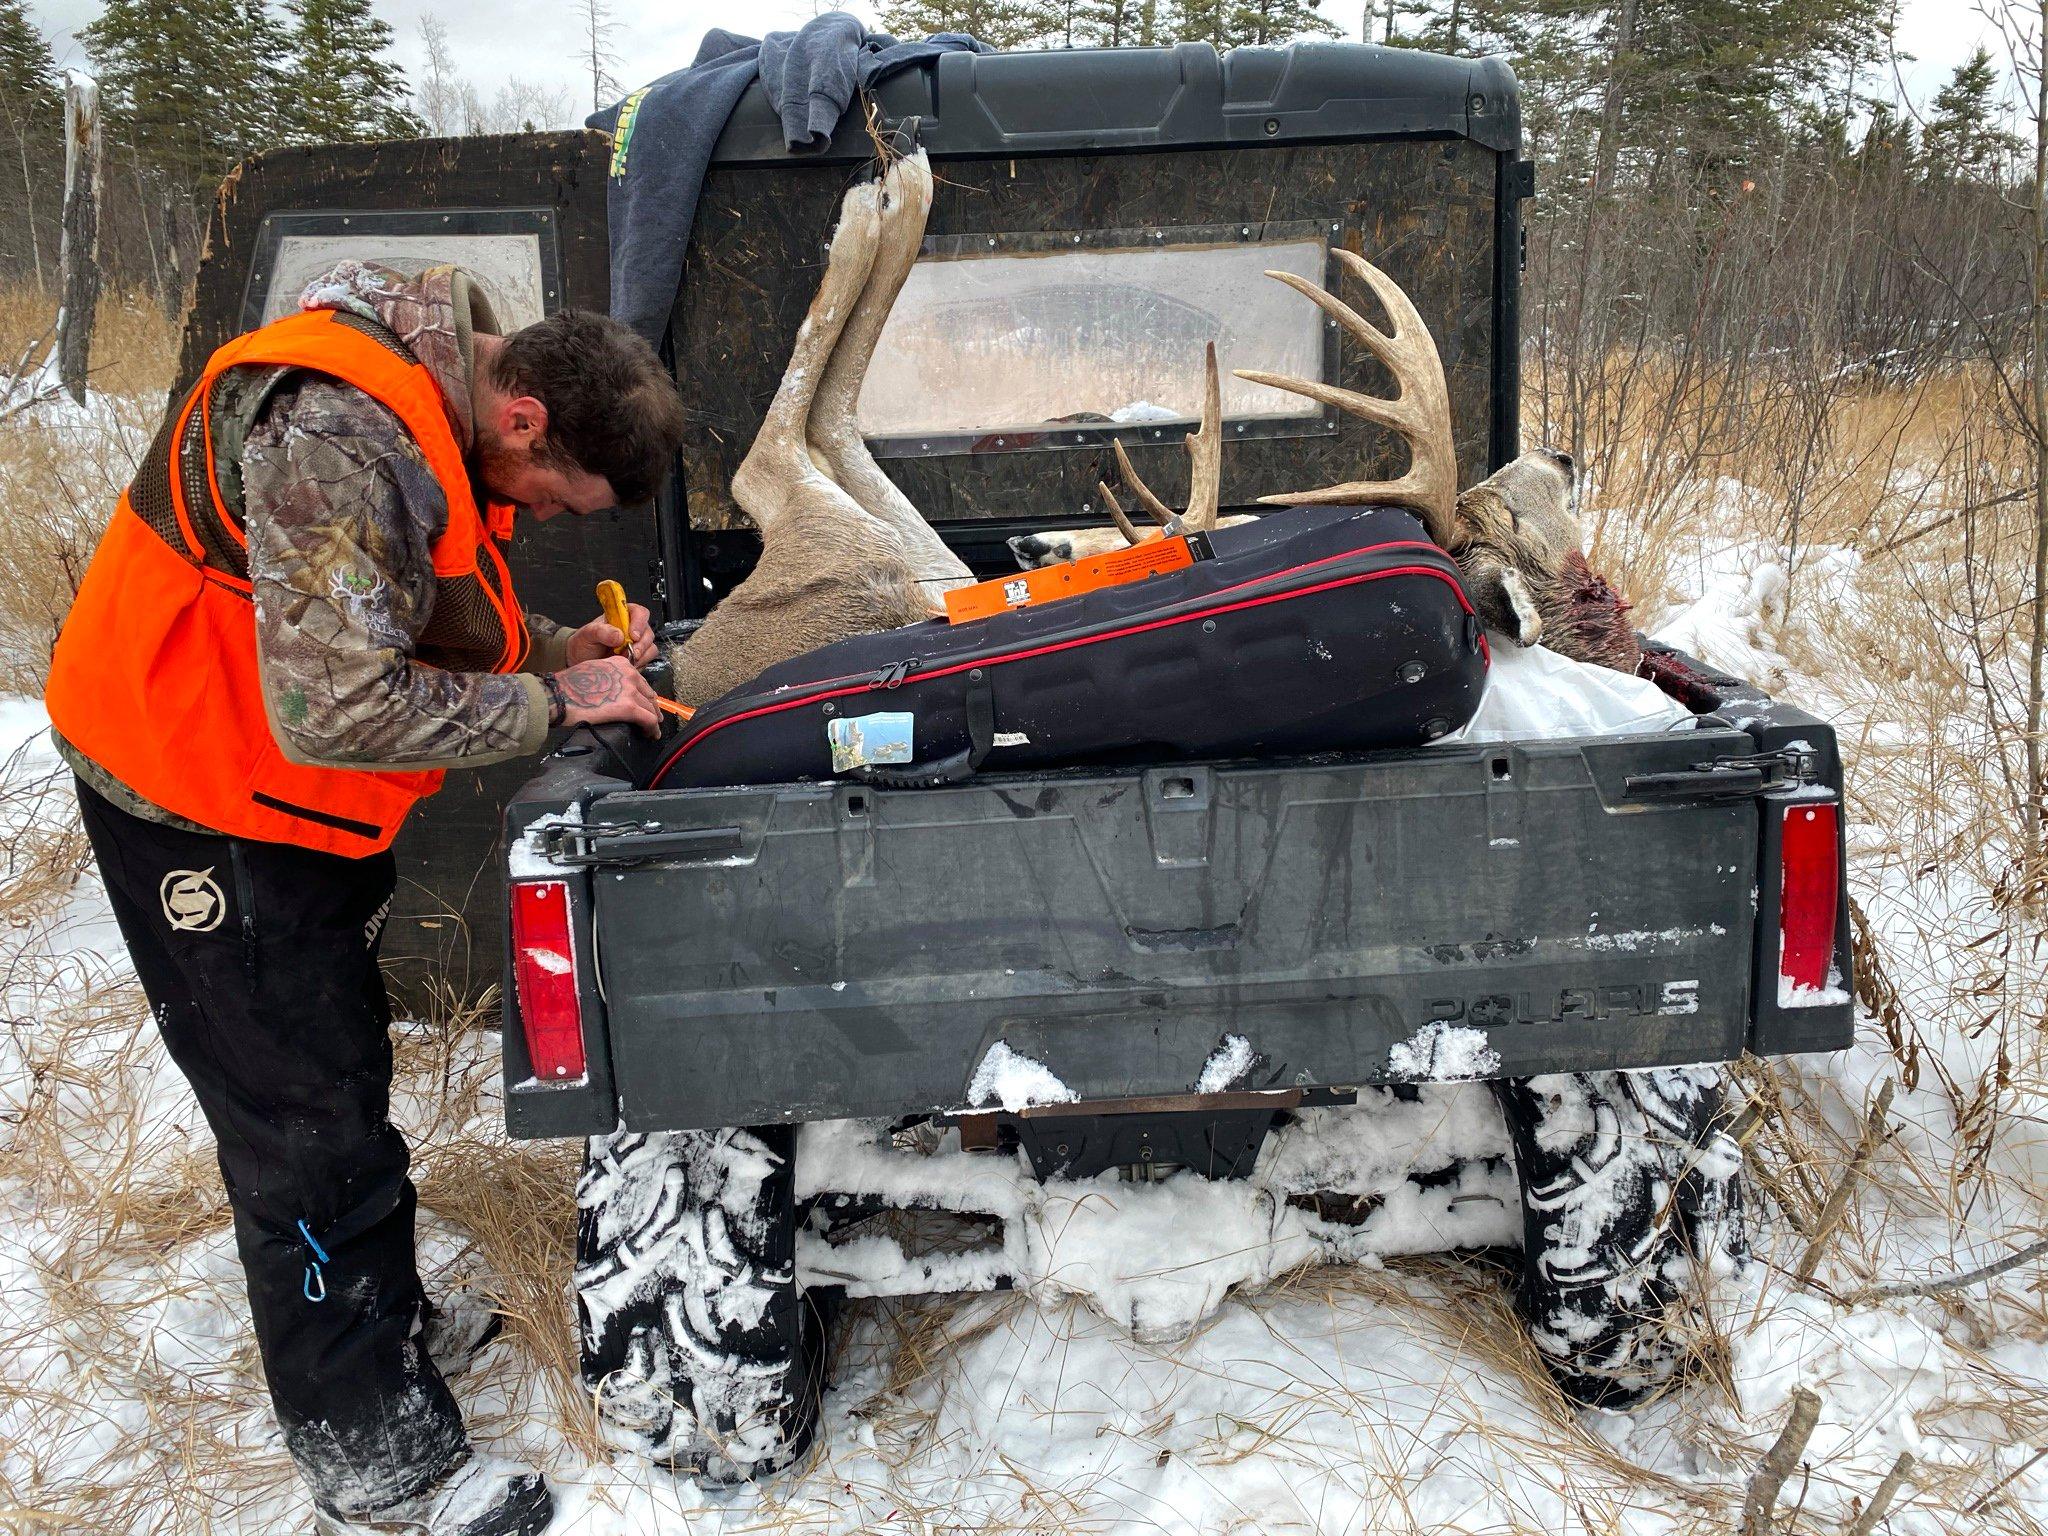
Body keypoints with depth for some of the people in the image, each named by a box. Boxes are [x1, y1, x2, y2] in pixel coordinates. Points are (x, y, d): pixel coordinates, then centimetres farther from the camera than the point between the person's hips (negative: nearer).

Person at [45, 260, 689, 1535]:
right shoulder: (334, 439, -32)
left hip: (300, 795, 9)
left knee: (341, 1063, 22)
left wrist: (562, 649, -5)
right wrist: (551, 702, -26)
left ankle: (386, 1320, 43)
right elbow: (337, 706, -36)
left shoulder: (447, 398, -1)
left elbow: (427, 613, 12)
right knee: (310, 1129, 0)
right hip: (202, 805, -9)